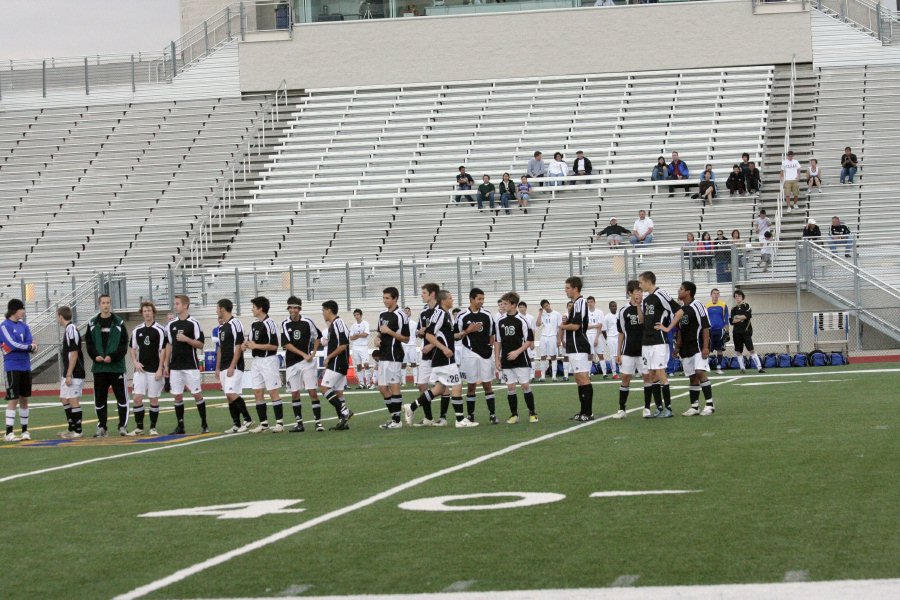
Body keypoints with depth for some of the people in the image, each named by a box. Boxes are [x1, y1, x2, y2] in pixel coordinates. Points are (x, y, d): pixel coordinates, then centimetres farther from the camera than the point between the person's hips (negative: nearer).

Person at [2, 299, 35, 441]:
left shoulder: (24, 325, 11)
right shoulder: (5, 326, -7)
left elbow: (30, 343, 2)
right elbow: (13, 345, -16)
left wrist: (26, 347, -19)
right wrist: (30, 346, -5)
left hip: (25, 367, 6)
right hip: (12, 367, -6)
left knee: (24, 399, 10)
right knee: (13, 399, -7)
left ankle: (25, 430, 18)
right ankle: (9, 433, -6)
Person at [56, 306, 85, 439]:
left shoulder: (71, 329, -15)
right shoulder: (68, 329, 14)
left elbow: (74, 353, -20)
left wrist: (69, 375, -20)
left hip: (74, 374, -10)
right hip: (68, 374, 10)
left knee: (73, 400, -5)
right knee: (64, 399, 15)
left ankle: (77, 431, -1)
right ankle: (72, 429, 23)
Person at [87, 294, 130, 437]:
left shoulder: (119, 323, 2)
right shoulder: (92, 324, 8)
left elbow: (124, 345, -3)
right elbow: (89, 344, 6)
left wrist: (112, 357, -16)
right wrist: (95, 356, -11)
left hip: (116, 366, -2)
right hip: (99, 367, 2)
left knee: (122, 398, -1)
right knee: (99, 399, 5)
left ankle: (122, 426, 7)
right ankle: (101, 427, 13)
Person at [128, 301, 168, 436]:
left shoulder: (160, 330, -4)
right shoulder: (137, 330, 9)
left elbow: (163, 350, -6)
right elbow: (132, 348, 18)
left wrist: (160, 369, -11)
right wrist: (135, 362, 1)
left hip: (155, 371, -4)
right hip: (141, 369, 4)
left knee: (154, 399, 1)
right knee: (137, 398, -4)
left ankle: (153, 428, 10)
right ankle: (139, 427, 4)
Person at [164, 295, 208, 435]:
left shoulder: (194, 323, -4)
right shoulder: (171, 325, 11)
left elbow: (200, 344, -5)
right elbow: (169, 345, 16)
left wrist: (186, 339, -19)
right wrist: (166, 365, 13)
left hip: (191, 366, -5)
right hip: (175, 367, 5)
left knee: (197, 394, -4)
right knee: (177, 396, 3)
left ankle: (204, 424, 4)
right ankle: (180, 426, 9)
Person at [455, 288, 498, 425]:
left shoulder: (487, 316, 6)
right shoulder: (462, 316, -3)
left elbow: (492, 335, 16)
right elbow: (455, 336, -1)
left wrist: (491, 347, 8)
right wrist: (468, 331, -14)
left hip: (485, 355, 2)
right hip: (470, 355, -2)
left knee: (488, 385, 1)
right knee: (471, 385, 3)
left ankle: (492, 414, 2)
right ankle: (470, 416, 10)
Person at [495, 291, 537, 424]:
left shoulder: (522, 320, -7)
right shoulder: (501, 322, 6)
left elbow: (530, 340, -7)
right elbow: (498, 342, 13)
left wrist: (517, 352, -16)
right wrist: (497, 359, 8)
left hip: (521, 360, -4)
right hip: (506, 362, 4)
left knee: (525, 385, -4)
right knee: (510, 387, 2)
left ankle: (532, 413, 6)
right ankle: (514, 415, 9)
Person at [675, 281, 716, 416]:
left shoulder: (697, 306, -9)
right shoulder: (680, 309, 13)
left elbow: (705, 327, -12)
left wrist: (705, 347, -17)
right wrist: (677, 347, 17)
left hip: (699, 347, -8)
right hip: (686, 349, 8)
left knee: (700, 372, -18)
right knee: (692, 377, 8)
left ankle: (710, 404, -13)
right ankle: (694, 407, 11)